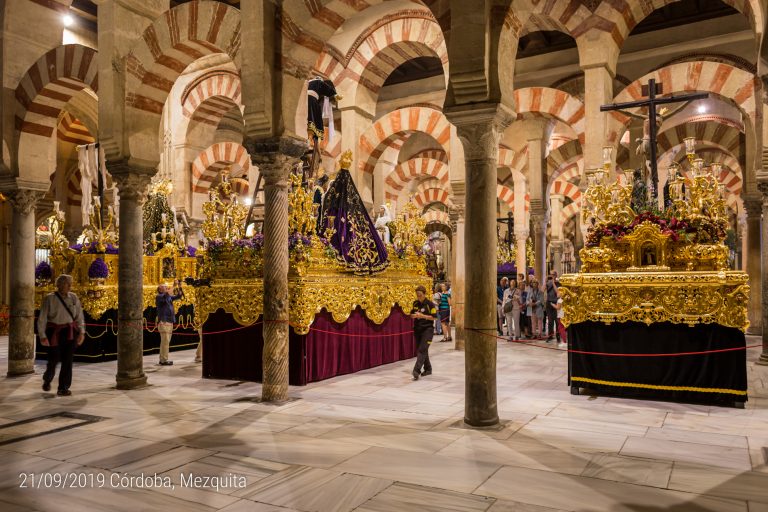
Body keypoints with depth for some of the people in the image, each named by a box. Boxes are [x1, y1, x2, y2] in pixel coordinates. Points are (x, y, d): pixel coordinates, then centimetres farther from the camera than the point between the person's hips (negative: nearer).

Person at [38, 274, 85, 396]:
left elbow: (79, 316, 7)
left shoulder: (73, 298, 4)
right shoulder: (49, 299, -5)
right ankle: (47, 379, 35)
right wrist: (42, 336, -11)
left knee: (67, 360, -3)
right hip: (55, 332, -2)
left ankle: (63, 388, 3)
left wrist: (82, 332, -1)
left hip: (70, 332, 2)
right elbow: (42, 319, -6)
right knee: (54, 359, 3)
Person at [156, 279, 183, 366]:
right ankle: (164, 360, -8)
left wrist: (179, 288, -2)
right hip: (163, 322, -8)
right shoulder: (159, 297, -6)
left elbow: (178, 296, 14)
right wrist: (174, 287, -26)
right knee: (165, 341, -10)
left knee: (165, 342, 12)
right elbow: (165, 296, -26)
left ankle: (162, 359, 18)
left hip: (170, 322, 8)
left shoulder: (169, 297, 17)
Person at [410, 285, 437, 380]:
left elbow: (434, 317, -10)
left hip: (427, 329, -7)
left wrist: (422, 316, -18)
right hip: (417, 329, 7)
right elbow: (411, 314, 17)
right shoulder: (415, 303, 9)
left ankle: (416, 370, -20)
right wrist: (414, 316, -6)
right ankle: (428, 369, 27)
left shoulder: (430, 304, -8)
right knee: (419, 350, 12)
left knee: (422, 350, -14)